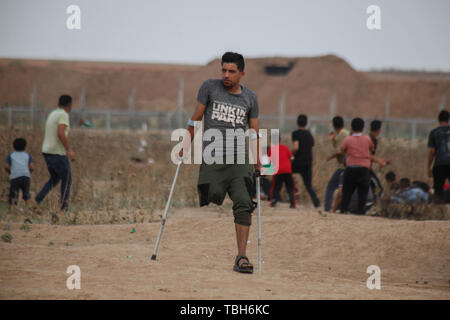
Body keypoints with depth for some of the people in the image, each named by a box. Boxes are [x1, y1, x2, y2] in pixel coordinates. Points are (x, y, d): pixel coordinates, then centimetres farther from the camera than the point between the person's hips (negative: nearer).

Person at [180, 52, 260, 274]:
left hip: (240, 158, 1)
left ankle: (241, 257, -15)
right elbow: (196, 118, 10)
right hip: (212, 158, -1)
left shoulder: (250, 98, 11)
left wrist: (257, 160, 7)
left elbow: (254, 132, 15)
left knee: (243, 204, -13)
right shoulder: (210, 87, 6)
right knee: (212, 197, -17)